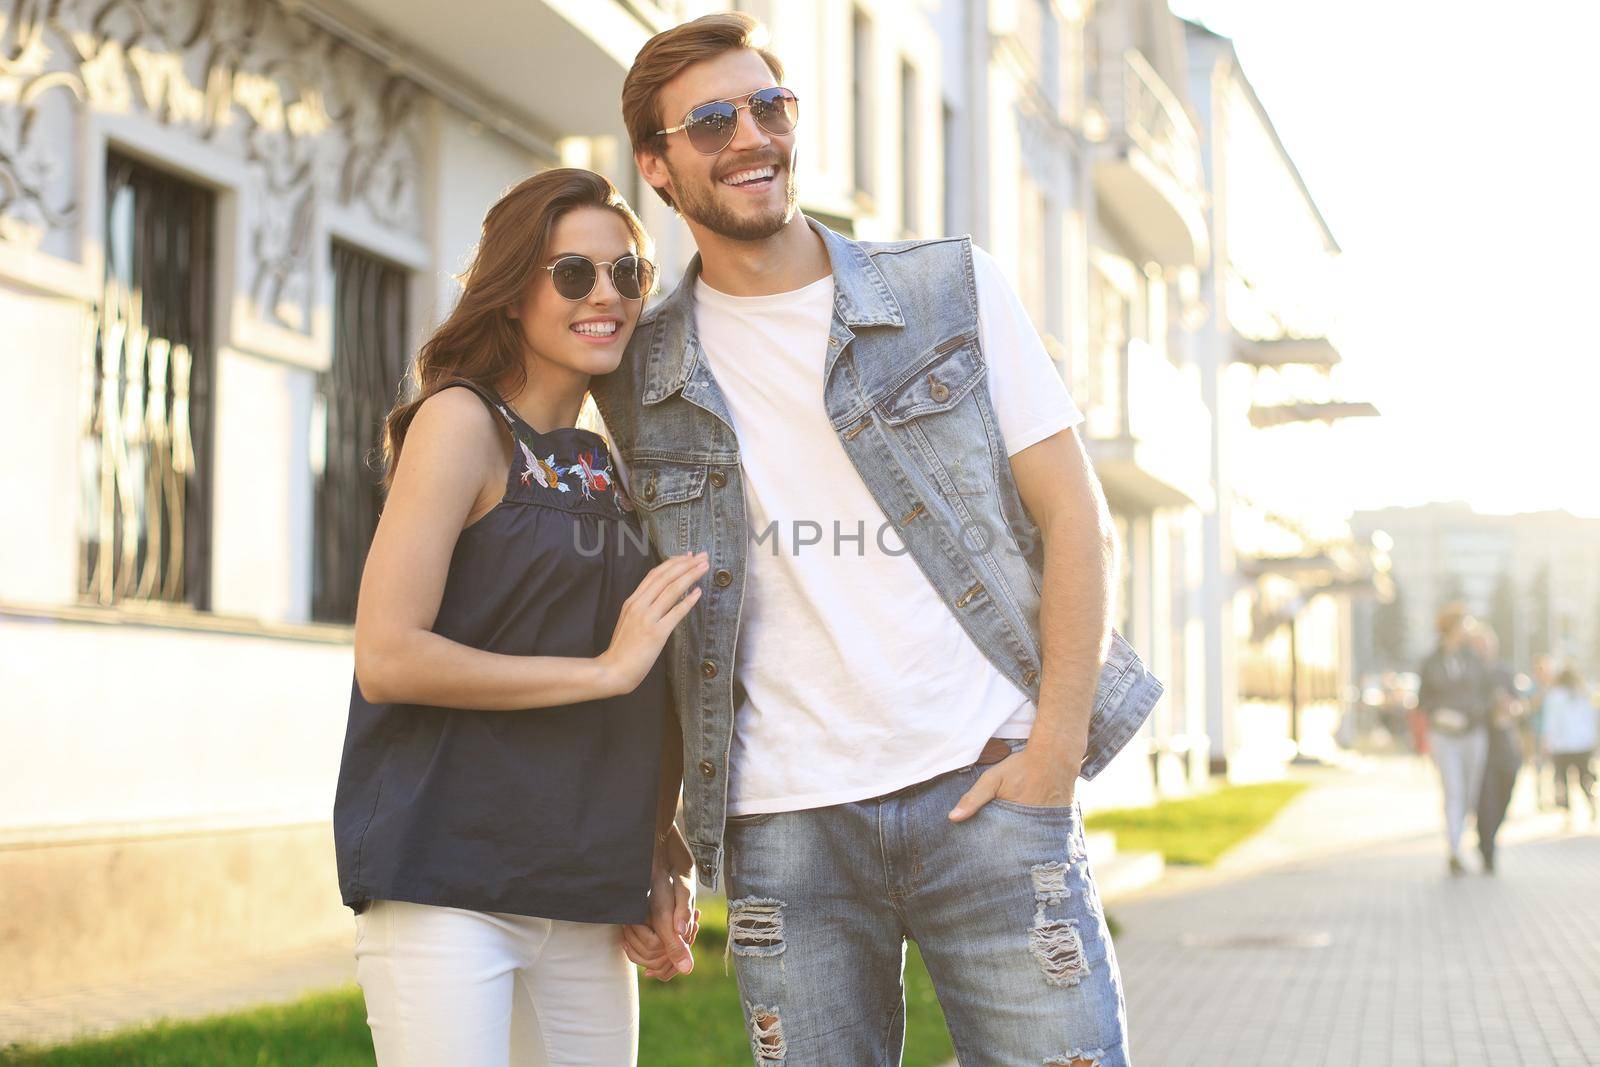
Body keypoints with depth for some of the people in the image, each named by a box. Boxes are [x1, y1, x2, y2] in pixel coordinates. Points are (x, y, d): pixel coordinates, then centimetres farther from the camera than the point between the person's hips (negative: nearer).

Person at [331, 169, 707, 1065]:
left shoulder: (609, 465, 15)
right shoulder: (464, 420, -5)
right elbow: (387, 657, -15)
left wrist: (664, 854, 10)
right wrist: (605, 669, -13)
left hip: (586, 905, 7)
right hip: (446, 881, -7)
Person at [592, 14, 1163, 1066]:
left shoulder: (954, 290, 5)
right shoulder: (642, 379, 8)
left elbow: (1078, 519, 3)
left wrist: (1053, 754, -7)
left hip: (984, 785, -1)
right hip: (781, 823, 1)